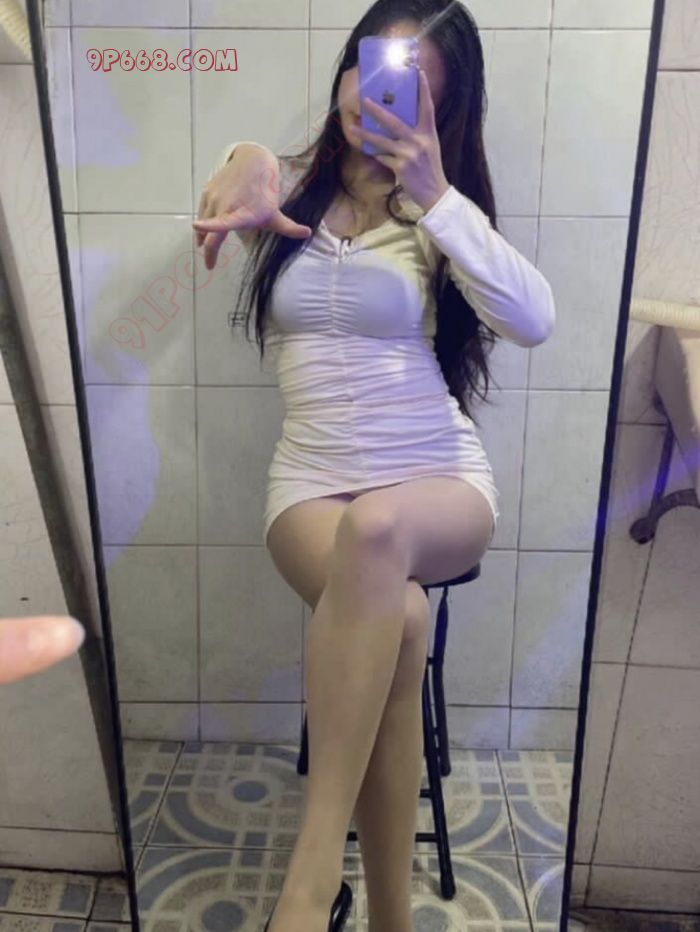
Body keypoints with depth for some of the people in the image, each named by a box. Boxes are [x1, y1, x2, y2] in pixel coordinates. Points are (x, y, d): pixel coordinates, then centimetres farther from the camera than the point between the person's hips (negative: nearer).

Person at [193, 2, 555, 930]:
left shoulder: (441, 210, 7)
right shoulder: (293, 187, 10)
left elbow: (534, 319, -11)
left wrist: (434, 193, -18)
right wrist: (247, 157, -31)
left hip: (443, 480, 0)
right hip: (313, 481, 1)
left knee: (377, 527, -37)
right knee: (397, 618, -32)